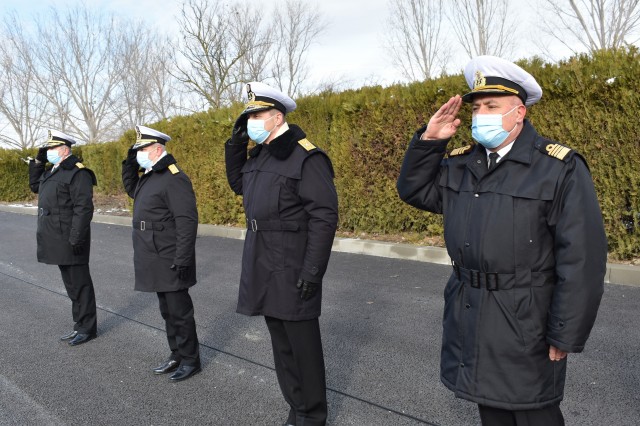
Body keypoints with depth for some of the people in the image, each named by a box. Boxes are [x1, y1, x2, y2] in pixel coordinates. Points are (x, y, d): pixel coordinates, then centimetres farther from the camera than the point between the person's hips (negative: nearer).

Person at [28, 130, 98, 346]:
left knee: (79, 284, 0)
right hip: (58, 240, 10)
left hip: (70, 241, -10)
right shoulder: (52, 171, 15)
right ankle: (80, 325, 25)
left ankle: (87, 328, 10)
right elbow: (35, 186, 30)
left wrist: (76, 238, -24)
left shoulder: (77, 173, -15)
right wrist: (37, 162, 17)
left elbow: (83, 208, -21)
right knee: (71, 285, 15)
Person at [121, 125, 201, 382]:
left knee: (179, 312, 2)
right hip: (155, 262, 10)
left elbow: (187, 222, -23)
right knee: (167, 311, 17)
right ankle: (177, 356, 29)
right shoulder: (149, 177, 12)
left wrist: (182, 260, -25)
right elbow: (131, 189, 33)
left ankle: (191, 360, 16)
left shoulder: (174, 178, -18)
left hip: (170, 263, -10)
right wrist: (129, 163, 16)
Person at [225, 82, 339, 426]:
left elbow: (324, 218, -18)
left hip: (292, 270, -8)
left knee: (303, 344, 5)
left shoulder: (306, 157, -15)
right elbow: (238, 185, 27)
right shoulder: (259, 155, 10)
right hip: (263, 269, 9)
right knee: (281, 344, 17)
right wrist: (235, 143, 13)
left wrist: (312, 271, -21)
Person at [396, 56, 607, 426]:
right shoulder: (458, 165, 6)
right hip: (469, 322, 6)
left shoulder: (562, 169, -13)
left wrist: (565, 337, -14)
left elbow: (582, 260, -15)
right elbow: (414, 190, 14)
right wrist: (429, 141, -1)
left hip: (525, 326, -5)